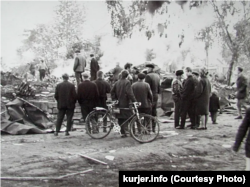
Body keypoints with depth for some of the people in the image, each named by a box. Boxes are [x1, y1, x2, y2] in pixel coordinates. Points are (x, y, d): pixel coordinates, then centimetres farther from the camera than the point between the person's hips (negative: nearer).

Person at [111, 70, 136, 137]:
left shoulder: (117, 82, 10)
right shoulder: (127, 82, -10)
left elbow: (112, 91, 12)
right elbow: (129, 93, -18)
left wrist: (114, 99, 17)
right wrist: (134, 101, -17)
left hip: (119, 103, 6)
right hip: (125, 103, -6)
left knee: (121, 118, 10)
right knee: (126, 118, -1)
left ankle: (123, 132, 12)